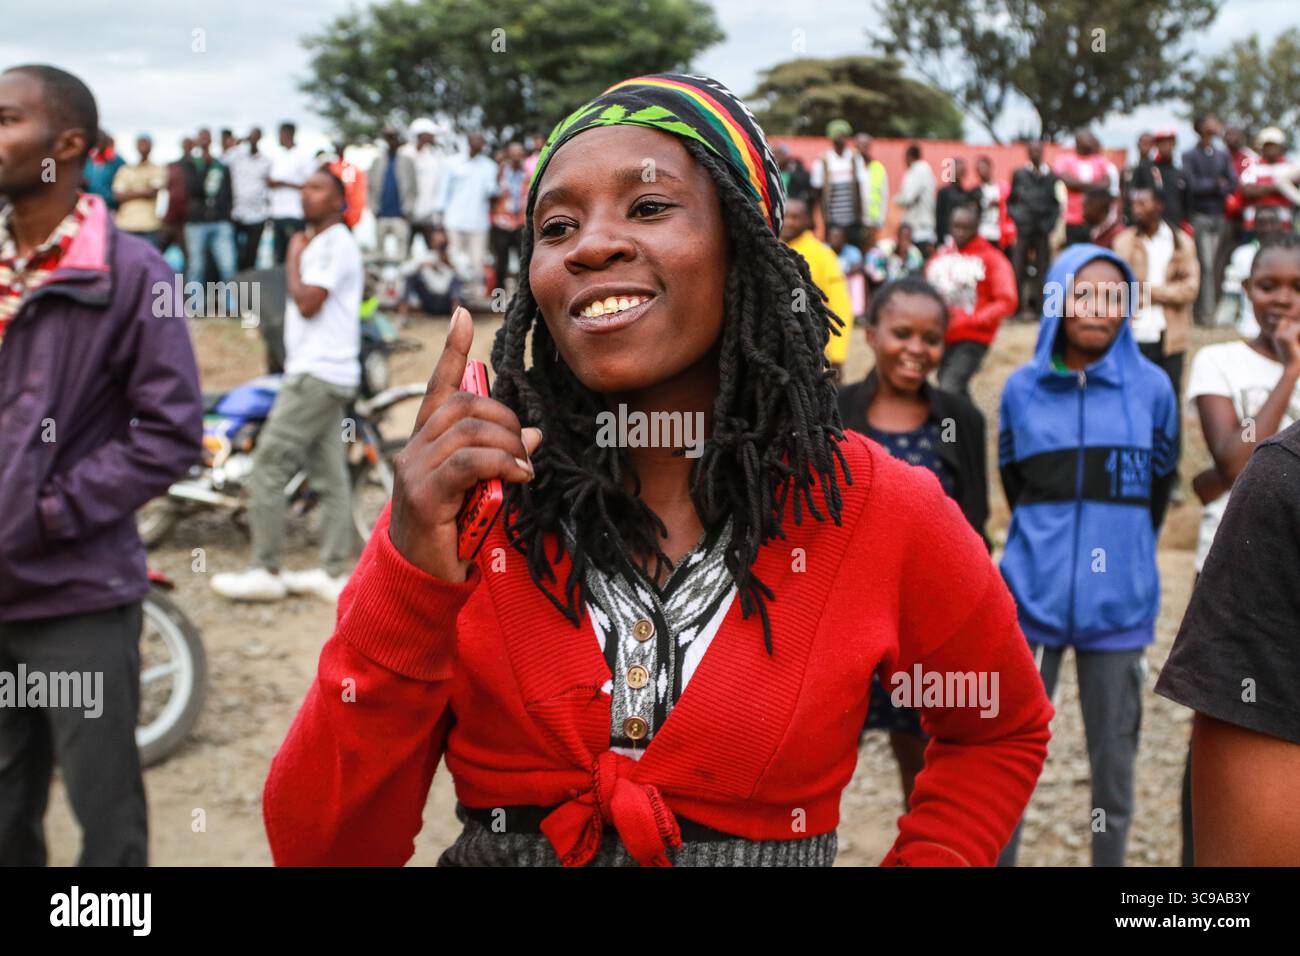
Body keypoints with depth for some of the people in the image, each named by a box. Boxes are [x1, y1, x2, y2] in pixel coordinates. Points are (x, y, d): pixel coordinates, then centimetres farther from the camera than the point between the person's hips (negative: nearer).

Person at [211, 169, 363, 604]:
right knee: (329, 475, 7)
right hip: (323, 374, 10)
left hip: (318, 375, -10)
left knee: (269, 464, -9)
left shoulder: (336, 244, -11)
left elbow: (308, 303, -18)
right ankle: (334, 572, 9)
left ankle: (266, 571, -5)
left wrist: (293, 260, -6)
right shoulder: (319, 244, 22)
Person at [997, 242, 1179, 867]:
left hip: (1118, 604, 0)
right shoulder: (1022, 389, 0)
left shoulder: (1152, 388, -3)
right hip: (1033, 598, 1)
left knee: (1114, 763, 9)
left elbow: (1158, 489, 11)